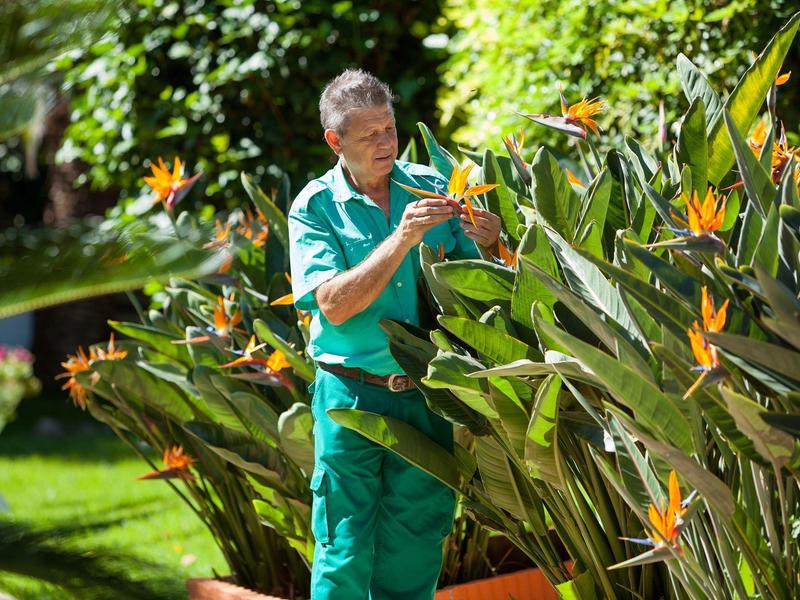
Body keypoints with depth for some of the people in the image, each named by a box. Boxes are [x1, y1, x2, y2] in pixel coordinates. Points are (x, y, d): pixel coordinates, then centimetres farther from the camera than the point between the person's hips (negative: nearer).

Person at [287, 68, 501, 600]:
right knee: (344, 557, 2)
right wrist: (402, 239, -22)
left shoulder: (432, 186, 5)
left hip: (428, 398, 3)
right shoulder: (315, 207, -3)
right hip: (352, 397, -3)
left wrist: (487, 244, -14)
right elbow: (333, 304, -16)